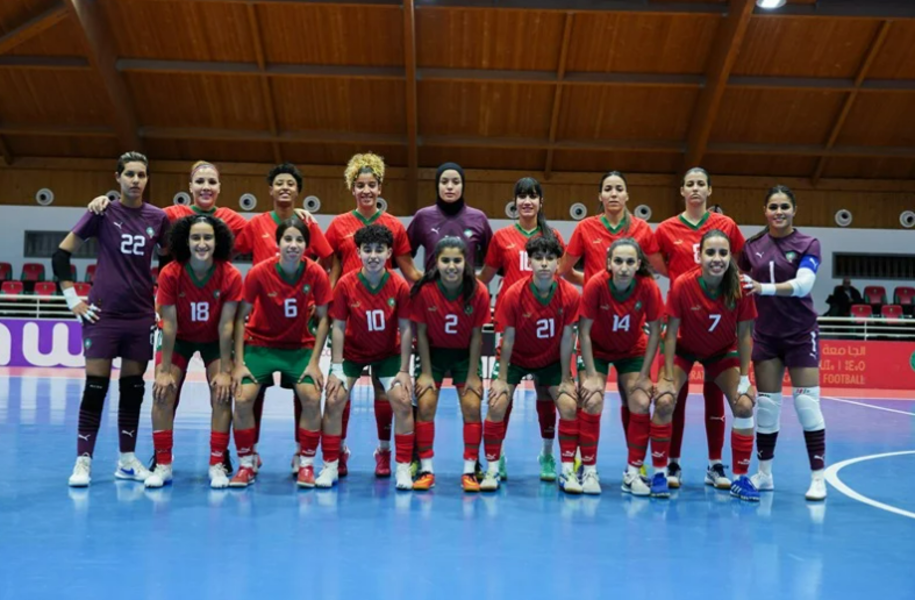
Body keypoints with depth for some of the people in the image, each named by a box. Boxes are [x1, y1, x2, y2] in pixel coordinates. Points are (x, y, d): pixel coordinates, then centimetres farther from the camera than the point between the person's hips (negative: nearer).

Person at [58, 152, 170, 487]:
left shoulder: (158, 218, 4)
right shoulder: (103, 212, -3)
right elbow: (62, 254, -1)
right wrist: (72, 299, -5)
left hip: (142, 316, 3)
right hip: (102, 314, -3)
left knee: (133, 388, 8)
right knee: (96, 388, -3)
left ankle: (127, 460, 17)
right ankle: (83, 461, 4)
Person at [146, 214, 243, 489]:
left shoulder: (231, 276, -25)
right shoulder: (170, 274, -25)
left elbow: (226, 325, -21)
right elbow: (169, 324, -21)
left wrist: (225, 371, -19)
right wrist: (164, 371, -19)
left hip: (215, 340, 0)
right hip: (178, 338, 0)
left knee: (222, 393, -12)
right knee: (163, 393, -11)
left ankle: (217, 465, -2)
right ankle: (162, 465, 0)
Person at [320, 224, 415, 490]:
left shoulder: (400, 286, -18)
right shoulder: (345, 284, -18)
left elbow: (406, 329, -12)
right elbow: (339, 326, -12)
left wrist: (404, 371, -13)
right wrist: (336, 368, -15)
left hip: (388, 354, 0)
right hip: (351, 352, 0)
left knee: (403, 401, -14)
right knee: (334, 401, -11)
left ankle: (403, 467, 0)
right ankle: (330, 466, 5)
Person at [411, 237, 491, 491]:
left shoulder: (478, 292, -20)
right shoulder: (424, 290, -21)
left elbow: (476, 335, -11)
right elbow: (421, 333, -12)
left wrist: (473, 375, -9)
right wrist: (426, 373, -11)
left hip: (465, 354, 0)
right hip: (433, 352, 0)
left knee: (472, 407, -9)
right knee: (425, 405, -11)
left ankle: (469, 471, 1)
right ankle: (426, 470, 0)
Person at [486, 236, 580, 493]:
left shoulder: (570, 294, -20)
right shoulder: (514, 294, -24)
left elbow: (566, 339, -13)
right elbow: (508, 339, -16)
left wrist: (566, 380, -9)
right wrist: (502, 379, -13)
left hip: (551, 360, 1)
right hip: (516, 358, -1)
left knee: (569, 406, -11)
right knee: (497, 404, -14)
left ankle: (567, 471, 1)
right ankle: (492, 469, -1)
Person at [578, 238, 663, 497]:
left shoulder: (648, 287, -24)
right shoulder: (596, 285, -28)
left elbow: (654, 332, -13)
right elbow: (584, 331, -20)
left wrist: (644, 375, -13)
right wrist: (591, 376, -20)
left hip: (633, 351, 1)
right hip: (597, 350, -1)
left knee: (641, 404, -13)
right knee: (592, 402, -18)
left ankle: (633, 473, 0)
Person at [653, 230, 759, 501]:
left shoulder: (740, 288, -24)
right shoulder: (682, 285, -28)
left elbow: (744, 334, -12)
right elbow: (671, 333, -20)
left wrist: (744, 378, -13)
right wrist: (669, 378, -21)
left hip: (723, 352, 2)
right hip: (685, 349, -1)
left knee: (744, 405, -13)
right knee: (664, 401, -20)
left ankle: (740, 479, 3)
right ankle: (659, 473, -3)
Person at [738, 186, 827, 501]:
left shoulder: (808, 244, -6)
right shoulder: (752, 245, 3)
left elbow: (802, 284, -22)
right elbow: (740, 277, 18)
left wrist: (764, 288, -35)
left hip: (801, 334, -3)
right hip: (765, 334, 3)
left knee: (807, 402, -5)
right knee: (766, 403, 4)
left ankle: (818, 477, 3)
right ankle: (764, 473, 16)